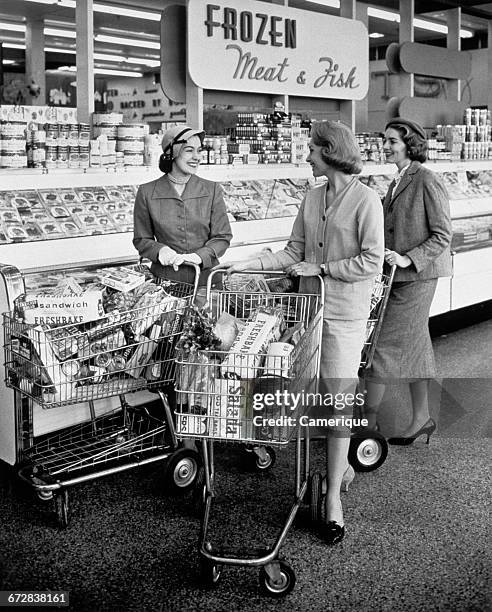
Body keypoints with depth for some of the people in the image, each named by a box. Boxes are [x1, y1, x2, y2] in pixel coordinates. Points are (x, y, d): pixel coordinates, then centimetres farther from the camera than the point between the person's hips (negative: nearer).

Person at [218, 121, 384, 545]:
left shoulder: (366, 200, -10)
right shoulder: (312, 197, 8)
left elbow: (371, 262, -15)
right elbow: (295, 251, 11)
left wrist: (319, 269, -13)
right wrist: (249, 265, 2)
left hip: (345, 315, -6)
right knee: (321, 395, 12)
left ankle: (333, 494, 9)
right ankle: (340, 465, 33)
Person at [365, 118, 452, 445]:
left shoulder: (427, 181, -13)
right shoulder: (398, 182, 13)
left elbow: (442, 234, -14)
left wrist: (408, 258, -21)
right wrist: (388, 256, 8)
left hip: (417, 275, -9)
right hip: (399, 274, 9)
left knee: (386, 344, -5)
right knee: (412, 346, 14)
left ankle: (368, 419, 4)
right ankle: (422, 418, 25)